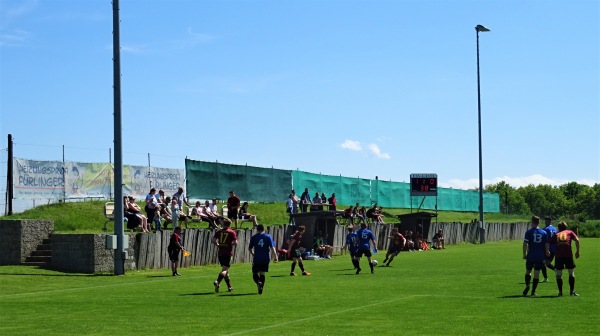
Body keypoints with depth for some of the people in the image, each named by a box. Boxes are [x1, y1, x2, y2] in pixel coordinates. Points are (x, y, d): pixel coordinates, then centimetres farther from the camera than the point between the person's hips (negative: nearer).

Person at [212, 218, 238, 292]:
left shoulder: (218, 231, 6)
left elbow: (213, 240, -4)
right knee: (225, 269, -7)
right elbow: (235, 243, -9)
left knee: (225, 269, 16)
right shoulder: (232, 232, -3)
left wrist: (218, 245, 14)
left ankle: (229, 287, 24)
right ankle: (217, 282, -32)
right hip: (228, 253, -4)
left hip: (220, 253, 4)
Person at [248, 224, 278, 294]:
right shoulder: (268, 236, 4)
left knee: (255, 273, 6)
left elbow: (250, 248, 8)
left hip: (256, 259, -2)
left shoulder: (253, 237, 3)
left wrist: (252, 254, 28)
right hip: (266, 259, 2)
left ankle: (259, 282, -24)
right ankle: (261, 288, 5)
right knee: (262, 273, 13)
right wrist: (275, 256, -6)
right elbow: (272, 247, -5)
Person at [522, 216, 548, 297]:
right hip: (540, 256, 2)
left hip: (530, 256, -2)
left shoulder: (529, 232, -3)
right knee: (536, 273, 4)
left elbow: (525, 244, -8)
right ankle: (533, 291, 3)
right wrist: (546, 253, 18)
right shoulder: (544, 233, 5)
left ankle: (527, 285, -10)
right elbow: (546, 245, 6)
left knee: (528, 271, 13)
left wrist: (524, 254, 0)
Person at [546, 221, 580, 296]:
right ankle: (572, 291, 5)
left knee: (559, 274, 9)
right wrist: (577, 251, 9)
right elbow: (577, 240, 3)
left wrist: (547, 251, 28)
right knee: (571, 273, 10)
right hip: (568, 254, -1)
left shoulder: (556, 235, 23)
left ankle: (560, 292, 6)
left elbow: (547, 244, 13)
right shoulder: (570, 232, 20)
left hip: (558, 255, 1)